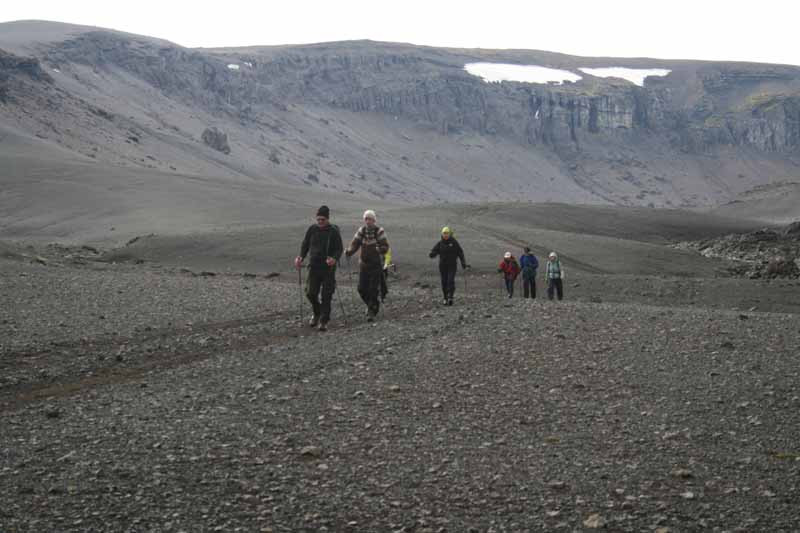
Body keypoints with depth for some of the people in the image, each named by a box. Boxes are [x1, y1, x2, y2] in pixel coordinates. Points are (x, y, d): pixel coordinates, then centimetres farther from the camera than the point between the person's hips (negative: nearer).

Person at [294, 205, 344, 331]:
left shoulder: (334, 231, -4)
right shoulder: (312, 229, 5)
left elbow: (339, 249, -4)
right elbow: (305, 245, 13)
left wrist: (334, 258, -24)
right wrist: (301, 257, -4)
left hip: (328, 268, -3)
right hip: (314, 266, 3)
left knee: (326, 295, -3)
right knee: (311, 293, -2)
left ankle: (324, 321, 5)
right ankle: (317, 313, 25)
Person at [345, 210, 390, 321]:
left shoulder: (379, 231, -9)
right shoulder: (361, 231, 2)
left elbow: (385, 247, -15)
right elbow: (354, 244, -2)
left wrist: (379, 249, -36)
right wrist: (349, 251, -22)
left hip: (376, 264, -4)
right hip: (364, 264, 4)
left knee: (373, 289, -7)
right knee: (362, 289, 3)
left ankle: (371, 312, 4)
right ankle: (372, 305, 29)